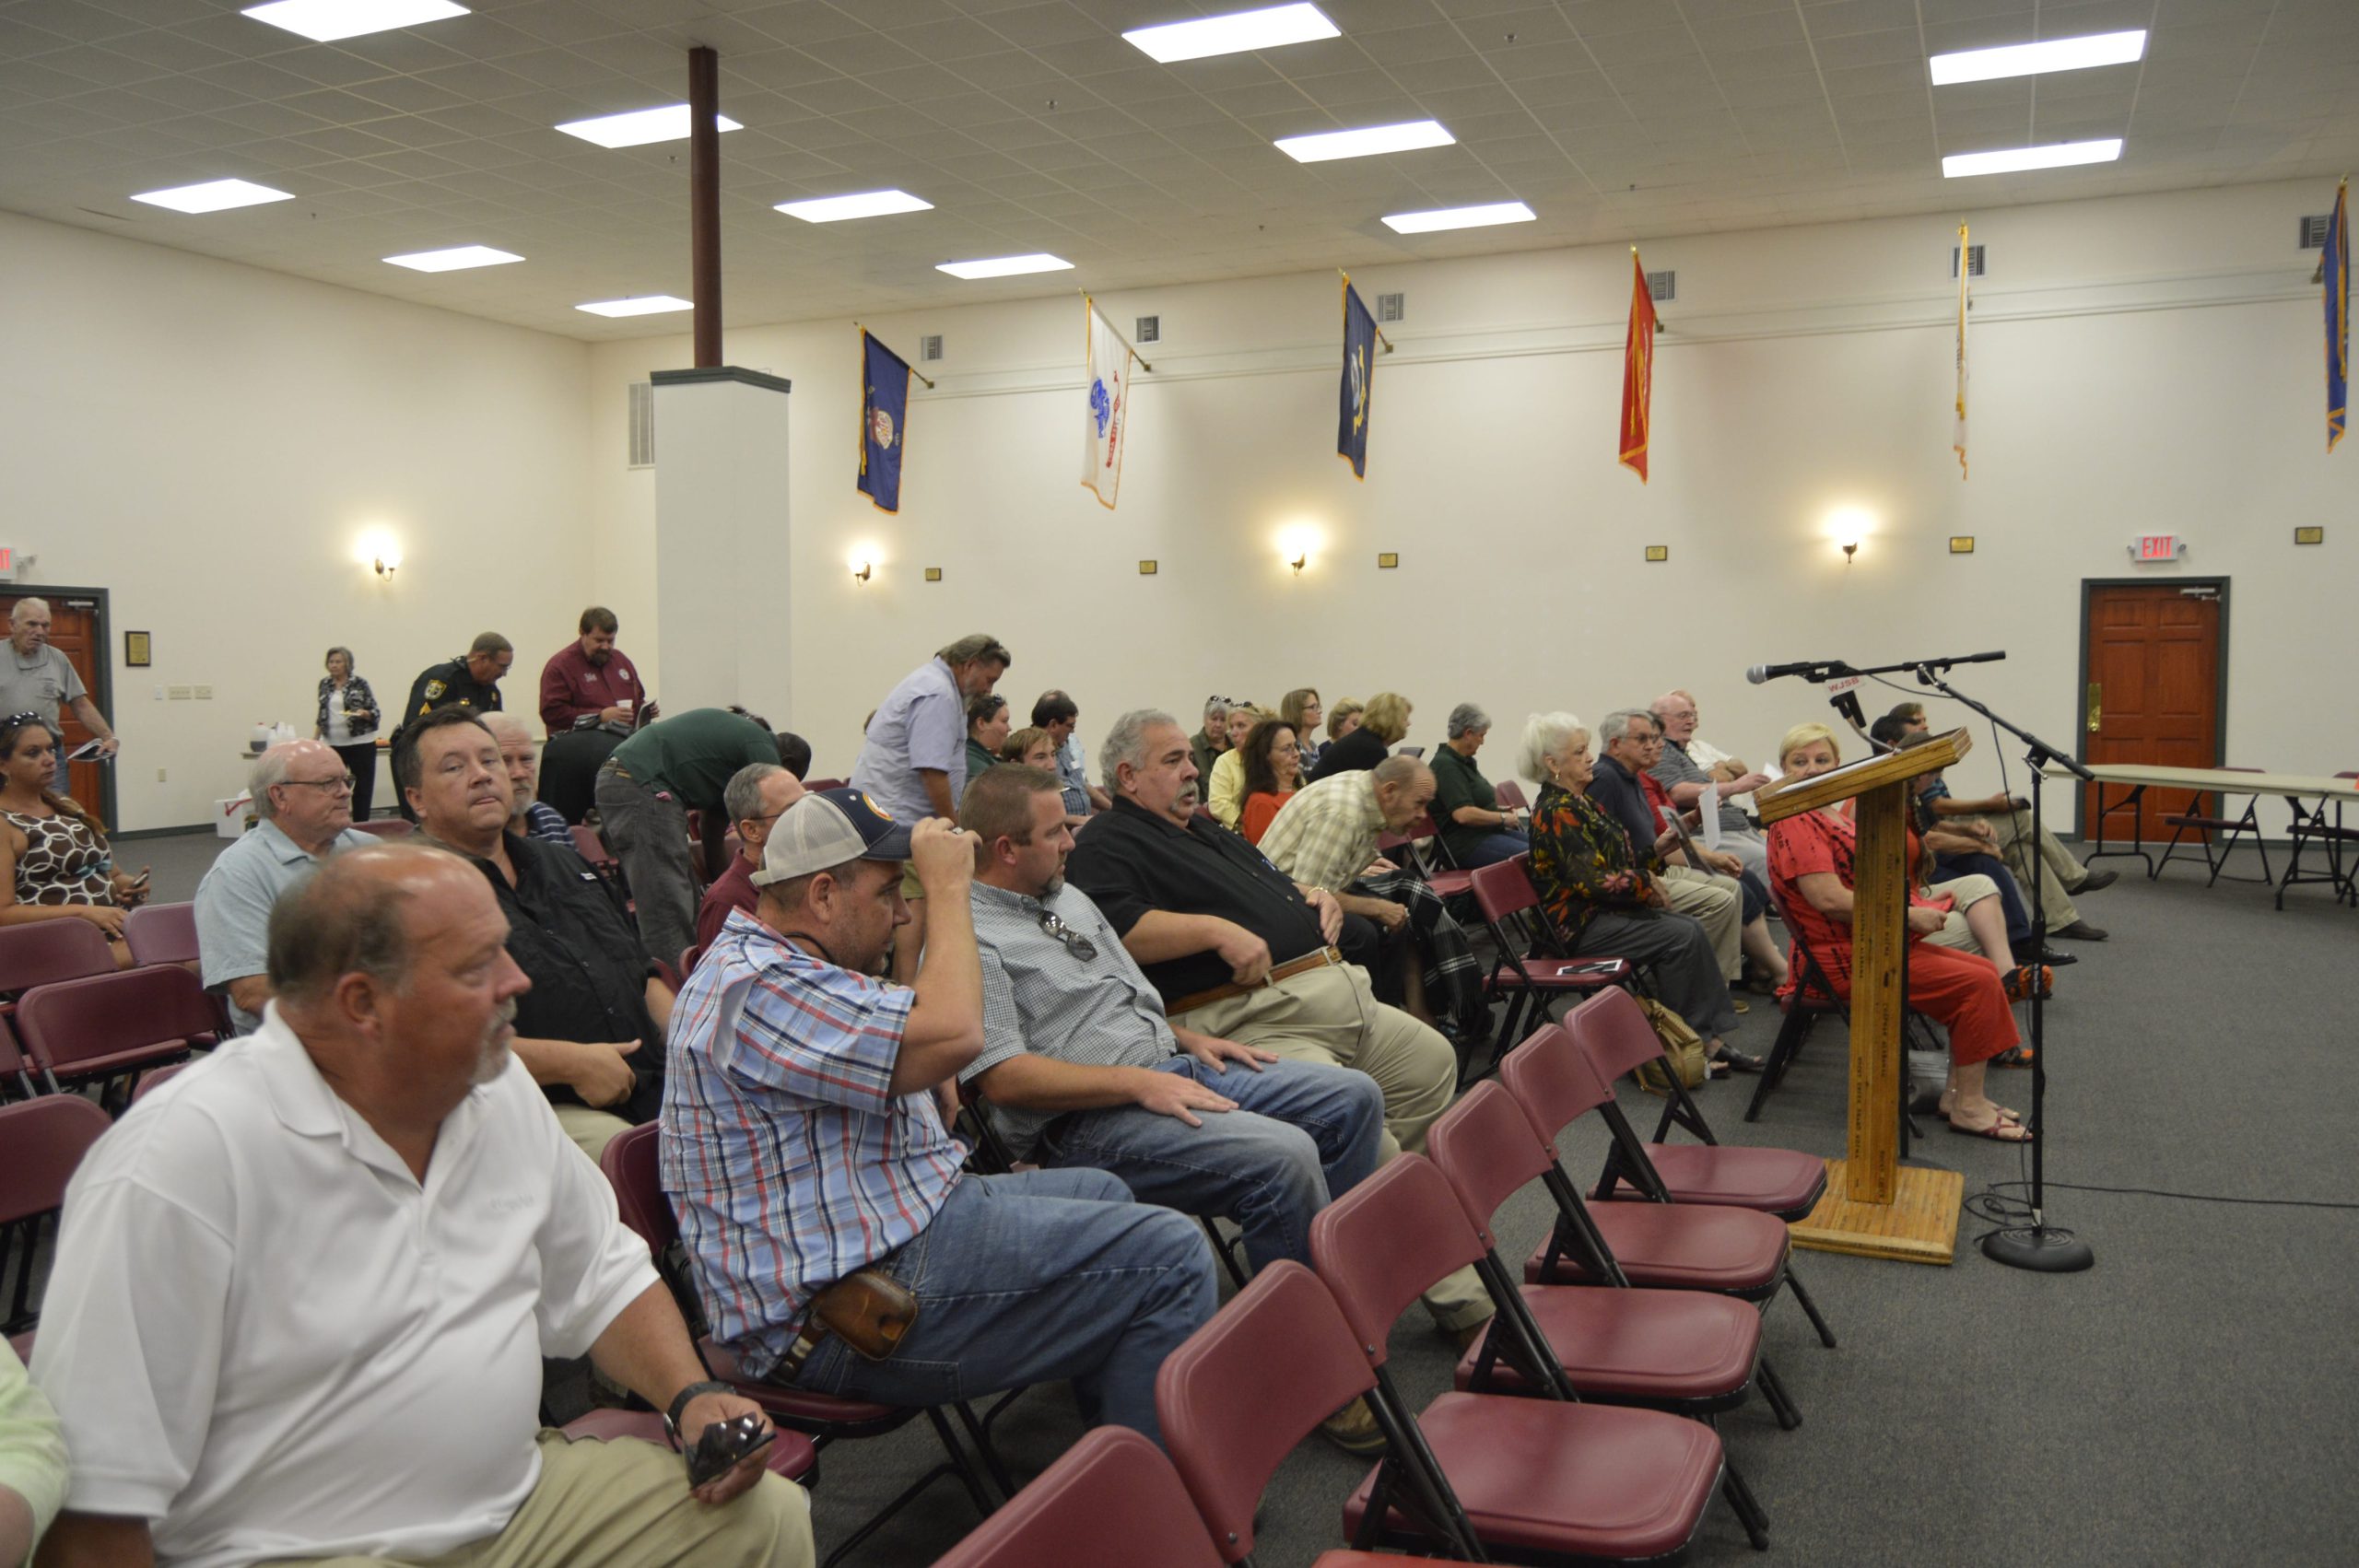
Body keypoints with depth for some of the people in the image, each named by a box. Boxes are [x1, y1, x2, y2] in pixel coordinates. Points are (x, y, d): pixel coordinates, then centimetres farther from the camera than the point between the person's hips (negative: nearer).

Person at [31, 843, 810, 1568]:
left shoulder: (497, 1089, 4)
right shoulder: (179, 1158, -20)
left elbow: (600, 1278, 15)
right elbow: (94, 1500, -18)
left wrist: (692, 1397, -1)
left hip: (517, 1501, 7)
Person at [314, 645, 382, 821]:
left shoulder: (359, 684, -3)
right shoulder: (325, 684, 9)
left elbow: (375, 713, -3)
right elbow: (322, 715, 17)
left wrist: (364, 713, -23)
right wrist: (314, 739, 10)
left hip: (360, 744, -4)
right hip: (333, 745, 4)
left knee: (362, 787, 0)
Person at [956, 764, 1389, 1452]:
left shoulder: (1066, 896, 17)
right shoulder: (968, 937, -12)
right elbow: (1003, 1079, -20)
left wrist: (1189, 1038, 9)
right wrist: (1137, 1083, -21)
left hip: (1169, 1066, 10)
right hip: (1083, 1122, -10)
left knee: (1352, 1097, 2)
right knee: (1284, 1157, -29)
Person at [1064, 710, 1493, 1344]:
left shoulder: (1209, 833, 28)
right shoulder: (1109, 845, -2)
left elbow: (1275, 883, 39)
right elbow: (1114, 930, -21)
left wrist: (1316, 897, 16)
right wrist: (1217, 929, -23)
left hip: (1334, 992, 10)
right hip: (1254, 1020, -10)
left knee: (1433, 1061, 16)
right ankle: (1461, 1303, -13)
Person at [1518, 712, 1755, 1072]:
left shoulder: (1580, 802, 14)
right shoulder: (1556, 813, -18)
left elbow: (1616, 858, 18)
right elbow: (1594, 881, -23)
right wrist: (1647, 884, -10)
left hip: (1604, 909, 10)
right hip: (1580, 925, -10)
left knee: (1692, 927, -5)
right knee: (1681, 936, -18)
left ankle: (1709, 1038, -7)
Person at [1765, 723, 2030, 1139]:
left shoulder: (1835, 814, 15)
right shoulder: (1794, 824, -17)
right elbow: (1829, 899, -27)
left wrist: (1917, 903, 6)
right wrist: (1909, 916, -20)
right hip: (1846, 959, -10)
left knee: (1984, 971, 10)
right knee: (1979, 983, -13)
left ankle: (1959, 1093, 12)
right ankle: (1968, 1108, -5)